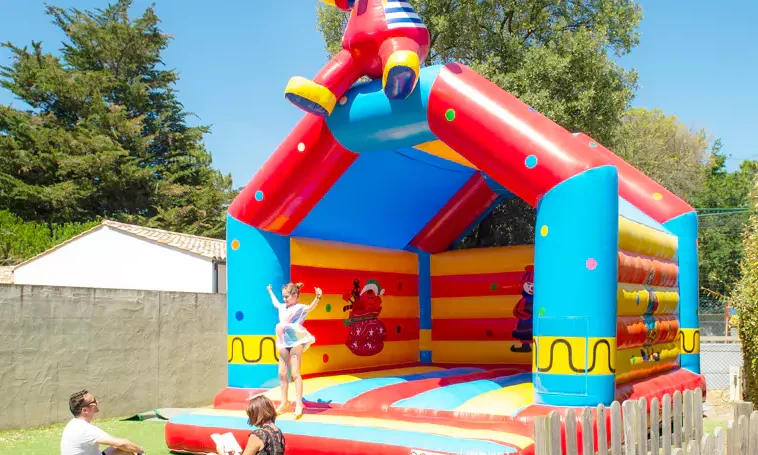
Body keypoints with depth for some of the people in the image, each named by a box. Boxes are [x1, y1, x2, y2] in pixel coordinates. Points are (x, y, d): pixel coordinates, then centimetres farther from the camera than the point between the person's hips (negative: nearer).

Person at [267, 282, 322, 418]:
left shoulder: (300, 308, -9)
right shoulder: (283, 307, 14)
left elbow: (311, 307, -30)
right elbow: (275, 303, 37)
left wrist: (317, 297, -48)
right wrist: (270, 292, 50)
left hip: (296, 342, -8)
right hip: (284, 343, 8)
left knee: (295, 373, -11)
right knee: (282, 373, 9)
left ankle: (299, 403, -8)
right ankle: (284, 401, 20)